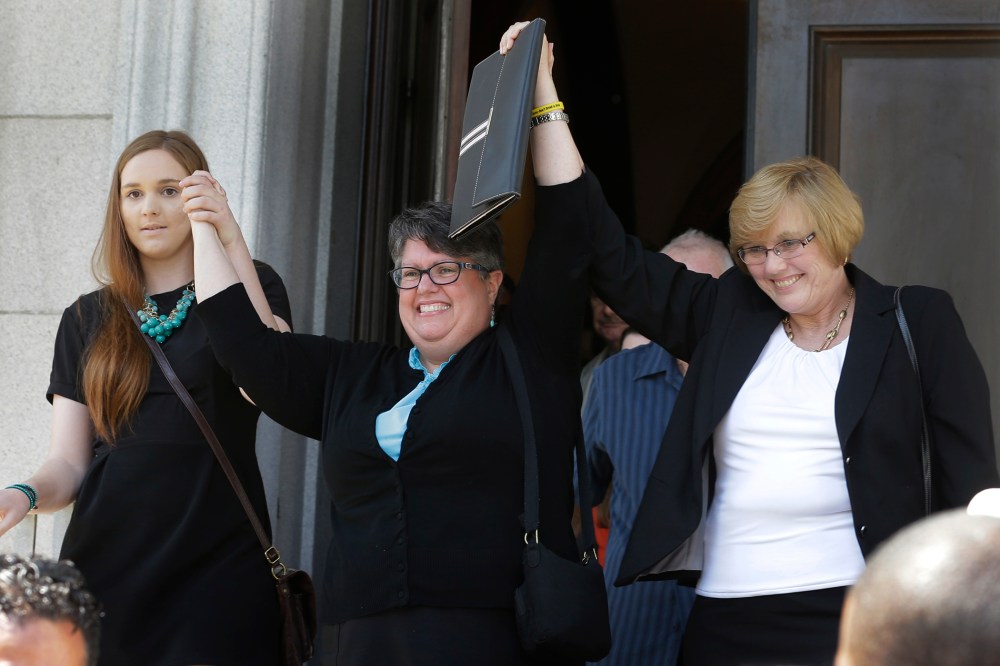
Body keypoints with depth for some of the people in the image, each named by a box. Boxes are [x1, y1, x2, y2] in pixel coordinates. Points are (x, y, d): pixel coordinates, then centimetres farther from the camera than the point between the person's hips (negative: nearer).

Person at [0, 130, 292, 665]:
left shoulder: (250, 287, 5)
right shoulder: (88, 319, 13)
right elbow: (69, 464, 10)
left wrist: (230, 243, -18)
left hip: (215, 566, -3)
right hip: (105, 568, 3)